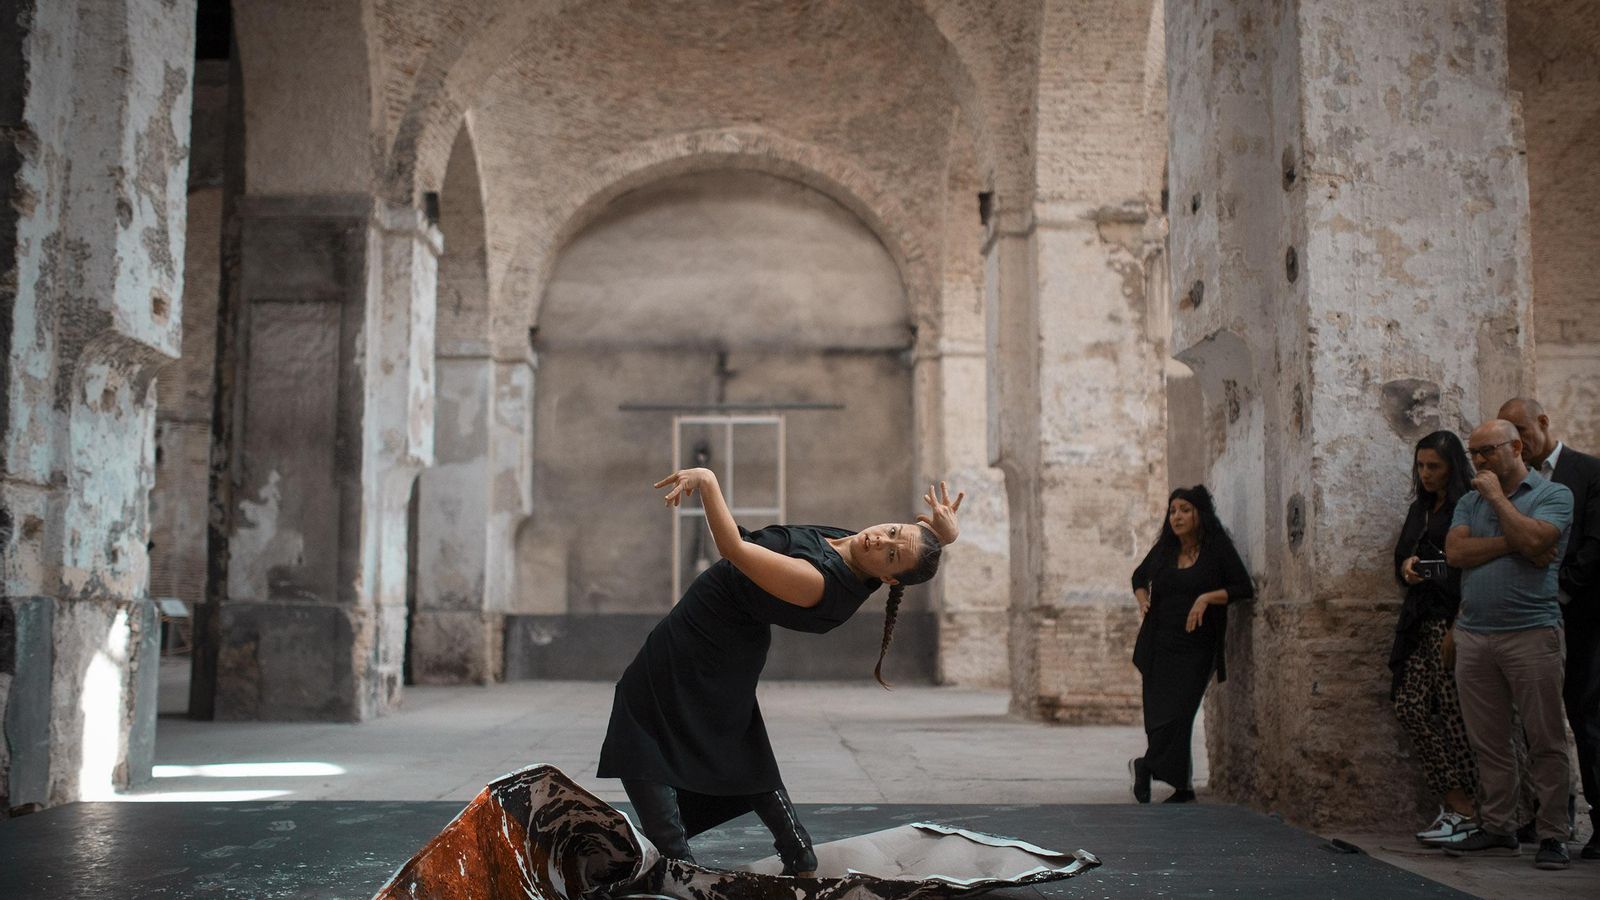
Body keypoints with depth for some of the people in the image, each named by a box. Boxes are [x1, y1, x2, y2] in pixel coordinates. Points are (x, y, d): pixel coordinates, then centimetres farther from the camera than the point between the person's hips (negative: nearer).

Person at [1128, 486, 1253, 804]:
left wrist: (1207, 597, -18)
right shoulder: (1164, 549, 10)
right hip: (1159, 646, 4)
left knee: (1176, 714, -12)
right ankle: (1181, 786, 12)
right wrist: (1143, 600, 10)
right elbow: (1139, 577, 28)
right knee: (1157, 715, 1)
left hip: (1195, 648, -4)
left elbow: (1244, 588, -7)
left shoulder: (1218, 549, -2)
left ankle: (1146, 766, 7)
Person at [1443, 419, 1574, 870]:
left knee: (1545, 742, -3)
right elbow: (1455, 552, 0)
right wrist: (1513, 544, -8)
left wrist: (1496, 496, -5)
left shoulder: (1553, 495, 2)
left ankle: (1553, 836, 3)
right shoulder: (1469, 502, 17)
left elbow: (1532, 538, -17)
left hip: (1531, 633, -5)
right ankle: (1497, 830, 14)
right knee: (1488, 743, 7)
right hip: (1473, 637, 5)